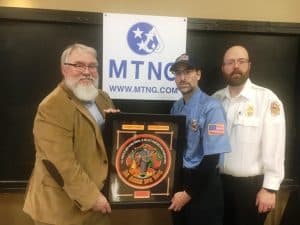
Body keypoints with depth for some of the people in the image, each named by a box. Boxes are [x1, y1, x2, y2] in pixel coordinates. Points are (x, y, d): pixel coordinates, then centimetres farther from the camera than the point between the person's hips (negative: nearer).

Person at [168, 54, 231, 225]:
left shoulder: (211, 107, -17)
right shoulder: (176, 107, 4)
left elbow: (212, 158, -18)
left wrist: (188, 193, -13)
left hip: (204, 184, -6)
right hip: (179, 179, 6)